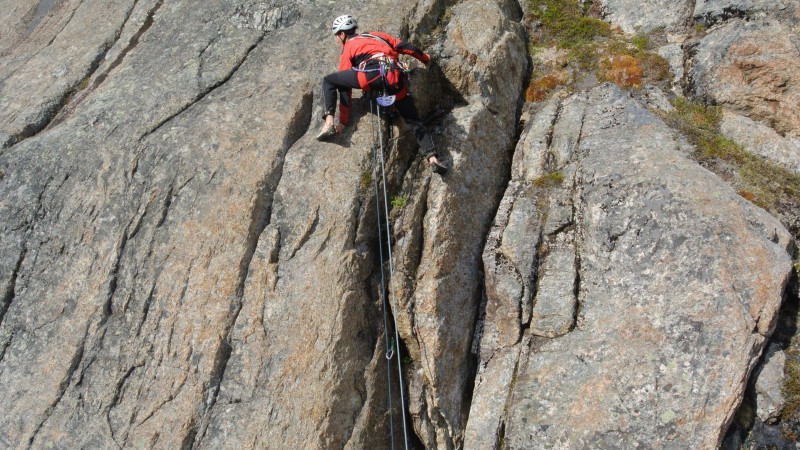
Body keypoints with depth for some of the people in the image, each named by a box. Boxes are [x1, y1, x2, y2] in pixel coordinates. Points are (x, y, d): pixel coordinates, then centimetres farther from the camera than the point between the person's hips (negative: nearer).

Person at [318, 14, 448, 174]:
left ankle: (329, 123, 0)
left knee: (328, 80, 15)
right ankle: (432, 158, -1)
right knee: (415, 122, 16)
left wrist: (343, 121, 23)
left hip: (372, 75, -4)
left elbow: (345, 85, 21)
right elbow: (406, 47, 30)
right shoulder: (377, 35, 35)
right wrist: (425, 58, 49)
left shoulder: (347, 49, 24)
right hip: (396, 80, 4)